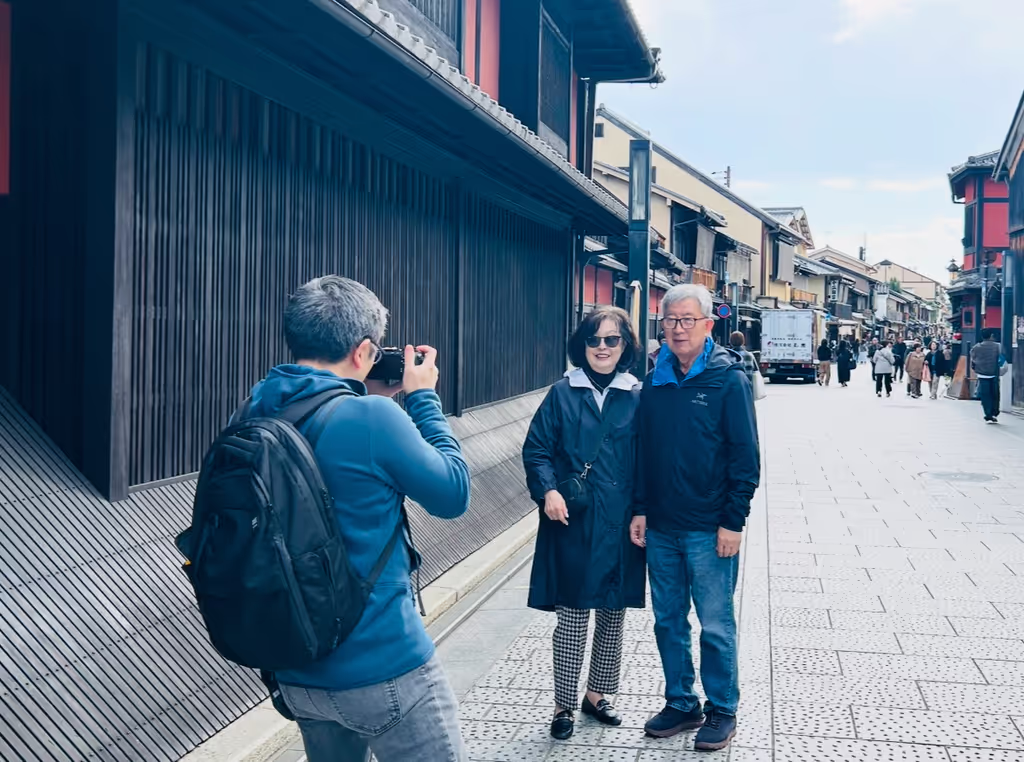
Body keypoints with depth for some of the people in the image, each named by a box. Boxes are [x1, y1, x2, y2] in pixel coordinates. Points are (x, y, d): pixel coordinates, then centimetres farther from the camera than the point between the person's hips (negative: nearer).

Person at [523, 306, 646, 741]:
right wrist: (548, 490, -15)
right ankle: (564, 705, 17)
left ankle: (597, 695, 31)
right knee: (572, 618, 2)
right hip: (573, 524, -2)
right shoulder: (563, 394, 0)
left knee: (613, 615, 13)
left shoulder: (637, 398, 3)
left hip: (620, 526, 2)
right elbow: (537, 449, 1)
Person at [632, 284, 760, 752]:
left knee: (716, 626, 4)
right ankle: (681, 704, 28)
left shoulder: (729, 380, -7)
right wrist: (640, 510, 6)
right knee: (668, 621, 13)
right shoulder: (655, 383, 8)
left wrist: (733, 521, -12)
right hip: (660, 528, 5)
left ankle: (722, 710, 20)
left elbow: (745, 456, -8)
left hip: (709, 530, -5)